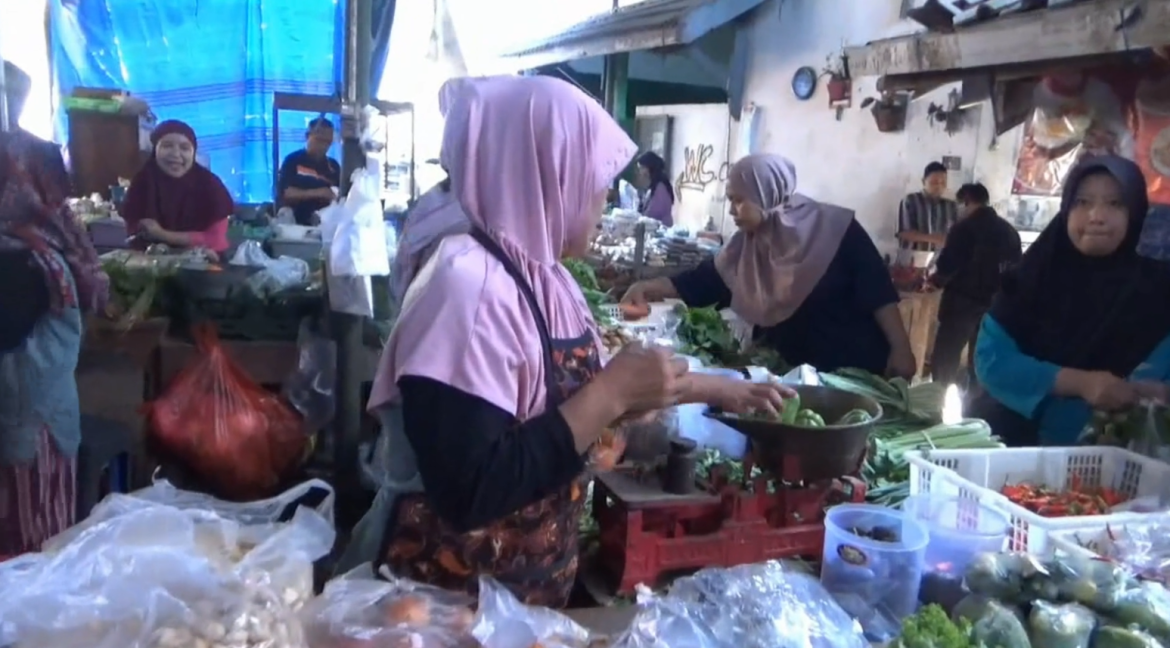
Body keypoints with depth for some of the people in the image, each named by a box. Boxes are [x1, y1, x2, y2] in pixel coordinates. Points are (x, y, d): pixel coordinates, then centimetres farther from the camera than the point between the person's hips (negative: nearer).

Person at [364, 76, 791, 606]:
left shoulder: (544, 276, 2)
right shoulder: (468, 286, -25)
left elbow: (576, 395, 16)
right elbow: (469, 495, -30)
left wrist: (713, 389, 15)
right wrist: (614, 392, -26)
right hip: (452, 602, -8)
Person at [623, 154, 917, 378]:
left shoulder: (836, 230, -12)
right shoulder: (745, 245, 3)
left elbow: (877, 292, -14)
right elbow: (701, 281, 5)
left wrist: (900, 349, -18)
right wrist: (648, 288, -6)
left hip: (856, 371, -5)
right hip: (791, 374, 5)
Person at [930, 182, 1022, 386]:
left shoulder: (964, 227, -8)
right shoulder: (1010, 231, 10)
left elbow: (946, 267, -11)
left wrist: (934, 280, 8)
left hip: (963, 302, -6)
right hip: (996, 306, 6)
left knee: (944, 362, 0)